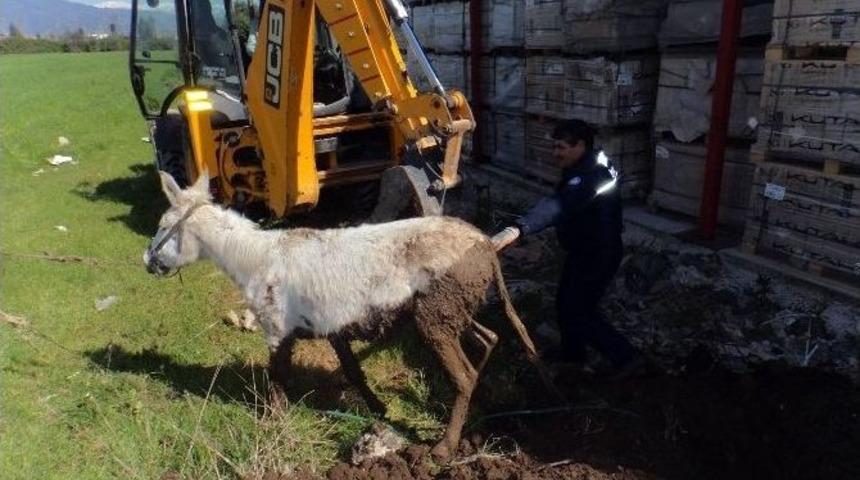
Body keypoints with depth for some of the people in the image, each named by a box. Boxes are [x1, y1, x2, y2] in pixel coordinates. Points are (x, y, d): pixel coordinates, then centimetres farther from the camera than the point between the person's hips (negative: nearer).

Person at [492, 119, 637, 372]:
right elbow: (563, 205, 16)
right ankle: (572, 351, 42)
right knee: (565, 302, 21)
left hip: (599, 255, -10)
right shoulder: (581, 169, 3)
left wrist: (516, 230, -60)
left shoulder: (591, 175, -31)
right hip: (582, 250, 10)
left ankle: (623, 356, 14)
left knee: (578, 312, -2)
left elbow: (557, 205, -48)